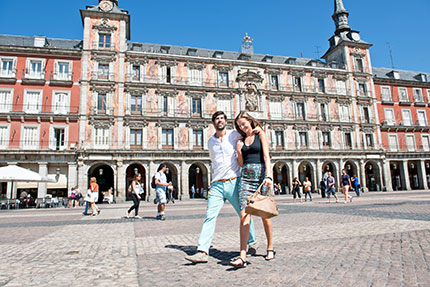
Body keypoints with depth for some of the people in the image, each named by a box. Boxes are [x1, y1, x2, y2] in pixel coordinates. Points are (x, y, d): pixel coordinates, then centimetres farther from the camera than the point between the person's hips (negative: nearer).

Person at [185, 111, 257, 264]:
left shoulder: (234, 135, 1)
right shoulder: (210, 142, 13)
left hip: (234, 182, -2)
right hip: (217, 184, 3)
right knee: (209, 217, -6)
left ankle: (252, 243, 30)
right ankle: (202, 252, -4)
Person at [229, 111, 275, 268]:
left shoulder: (260, 134, 7)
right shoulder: (241, 141, 18)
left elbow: (266, 156, -6)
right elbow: (241, 163, 15)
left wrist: (268, 175, -18)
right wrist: (239, 151, -1)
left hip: (261, 173, -3)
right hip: (246, 176, 3)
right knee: (244, 215, -9)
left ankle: (270, 248, 23)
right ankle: (242, 256, -12)